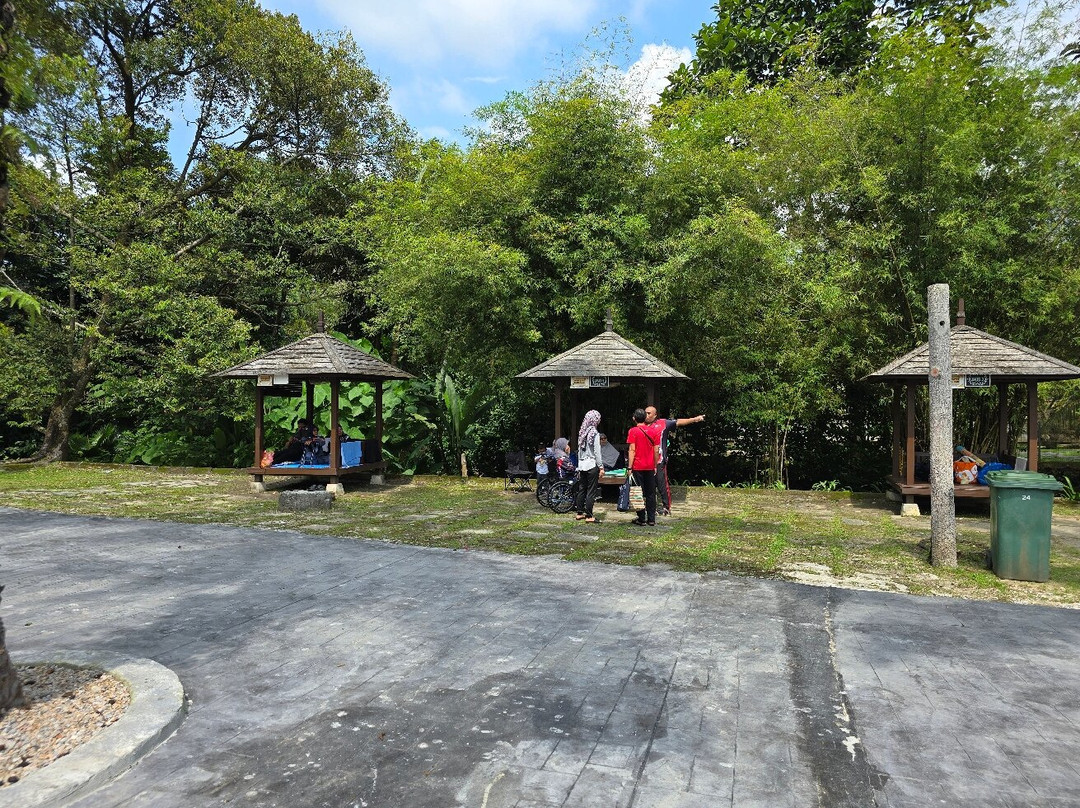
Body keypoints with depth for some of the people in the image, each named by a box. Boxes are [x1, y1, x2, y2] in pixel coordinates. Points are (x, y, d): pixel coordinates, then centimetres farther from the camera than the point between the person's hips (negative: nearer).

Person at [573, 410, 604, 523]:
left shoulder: (582, 432, 8)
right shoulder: (594, 433, -12)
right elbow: (597, 452, -13)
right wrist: (601, 467, -9)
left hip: (582, 465, 7)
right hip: (592, 465, -7)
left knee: (581, 489, 13)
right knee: (591, 491, -2)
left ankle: (580, 513, 19)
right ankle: (589, 516, 0)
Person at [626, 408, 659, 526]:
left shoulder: (633, 431, -7)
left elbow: (632, 450, -12)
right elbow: (656, 450, 7)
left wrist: (630, 467, -10)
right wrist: (655, 466, 16)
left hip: (638, 467, -4)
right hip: (650, 467, 4)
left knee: (639, 493, 1)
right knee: (651, 493, 9)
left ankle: (642, 519, 3)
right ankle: (651, 519, 11)